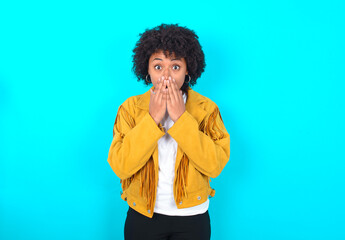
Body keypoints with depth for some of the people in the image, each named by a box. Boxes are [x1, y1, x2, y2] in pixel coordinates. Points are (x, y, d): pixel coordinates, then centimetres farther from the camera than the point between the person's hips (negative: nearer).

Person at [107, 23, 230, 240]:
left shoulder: (206, 108, -6)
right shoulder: (131, 108, -5)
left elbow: (215, 165, -16)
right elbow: (120, 167, -14)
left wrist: (181, 118, -21)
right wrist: (152, 119, -20)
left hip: (192, 216, 0)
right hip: (143, 216, 0)